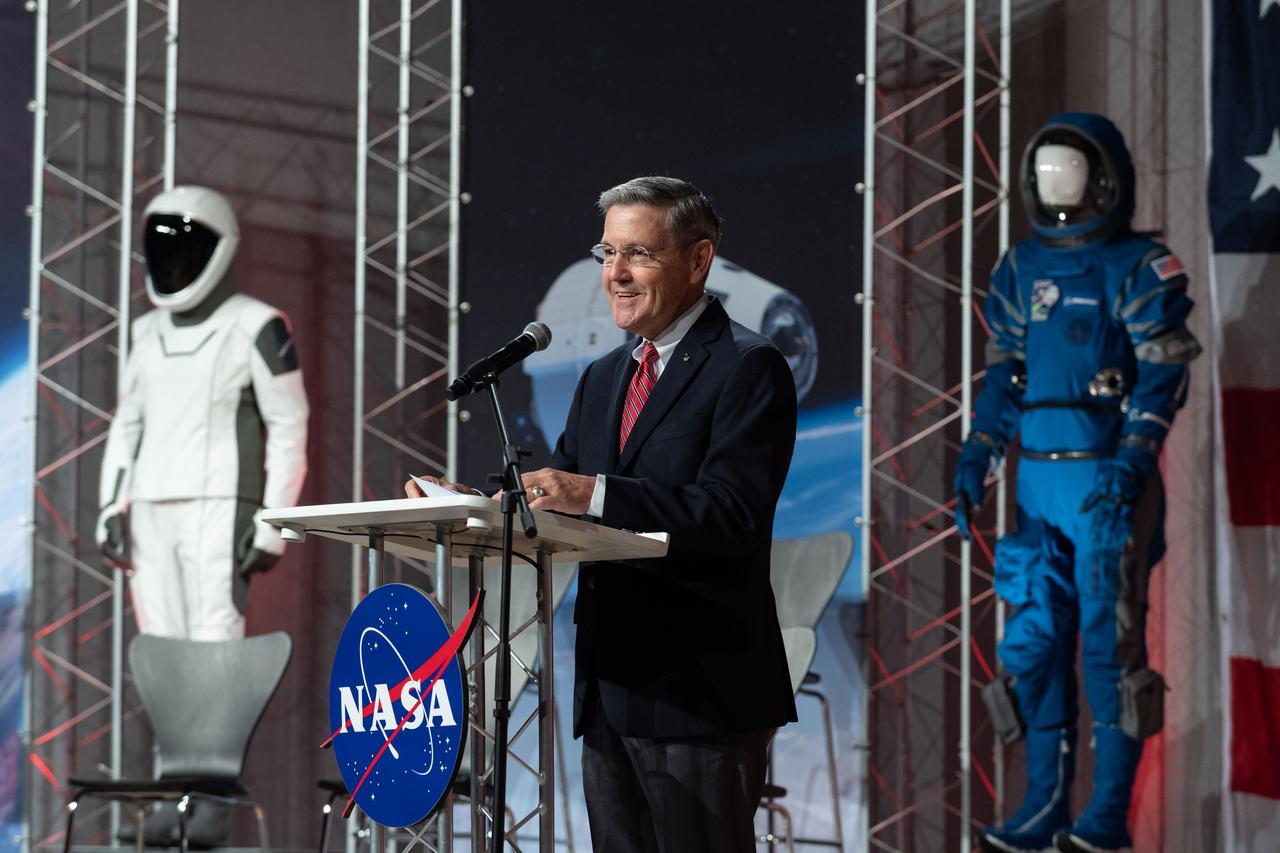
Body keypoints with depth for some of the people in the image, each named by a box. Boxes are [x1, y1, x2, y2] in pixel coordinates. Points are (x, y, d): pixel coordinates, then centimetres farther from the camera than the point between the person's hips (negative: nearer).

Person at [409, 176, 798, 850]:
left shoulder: (747, 368, -8)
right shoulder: (602, 378, 18)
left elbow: (731, 515, -20)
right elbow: (556, 498, 13)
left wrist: (596, 493, -30)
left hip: (699, 692, -8)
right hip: (610, 691, 8)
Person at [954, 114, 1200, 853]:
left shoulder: (1142, 268, -5)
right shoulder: (1023, 268, 13)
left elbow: (1163, 377, -10)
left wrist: (1130, 467, -20)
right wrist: (975, 462, 7)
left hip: (1109, 481, -6)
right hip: (1039, 480, 6)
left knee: (1110, 641, -4)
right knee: (1035, 641, 5)